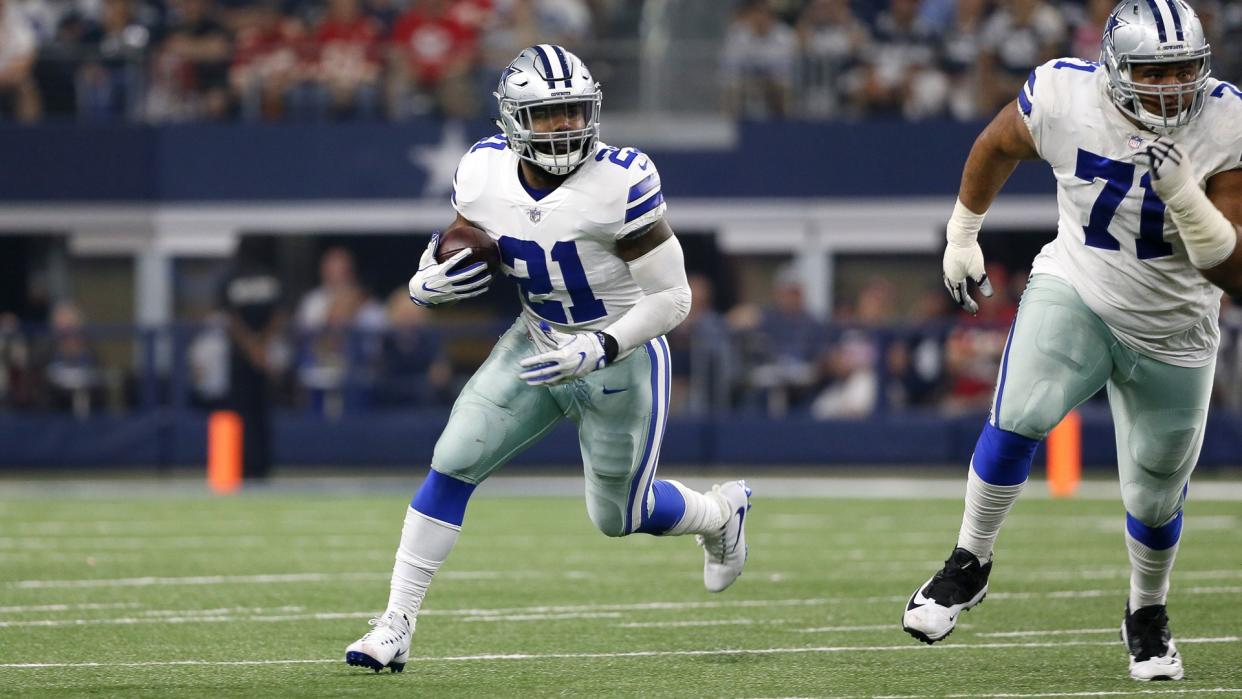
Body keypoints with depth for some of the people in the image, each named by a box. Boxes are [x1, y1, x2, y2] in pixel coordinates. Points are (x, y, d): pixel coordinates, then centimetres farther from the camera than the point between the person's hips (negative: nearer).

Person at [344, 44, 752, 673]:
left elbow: (672, 298, -20)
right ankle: (395, 628, -4)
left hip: (619, 362, -4)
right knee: (451, 465, -10)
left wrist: (596, 351, -30)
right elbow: (450, 256, 4)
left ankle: (721, 513, 45)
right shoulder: (484, 174, -12)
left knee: (617, 516, 12)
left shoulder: (620, 183, -27)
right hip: (535, 346, 4)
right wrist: (429, 285, -20)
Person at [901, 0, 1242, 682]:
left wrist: (1184, 193, -38)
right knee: (1020, 417, -27)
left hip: (1170, 335, 0)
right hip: (1073, 292, 0)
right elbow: (999, 145, 5)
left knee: (1155, 502, 11)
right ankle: (969, 564, -5)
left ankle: (1147, 614, 41)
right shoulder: (1065, 96, -20)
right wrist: (961, 233, 15)